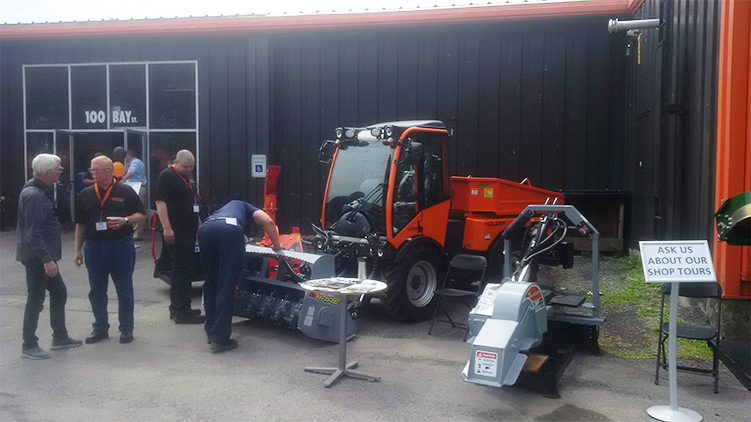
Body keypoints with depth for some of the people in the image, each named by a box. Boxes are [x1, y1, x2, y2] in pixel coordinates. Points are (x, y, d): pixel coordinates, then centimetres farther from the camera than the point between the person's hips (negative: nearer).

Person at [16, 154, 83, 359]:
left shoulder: (42, 191, 12)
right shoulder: (34, 195, -20)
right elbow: (33, 232, -24)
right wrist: (47, 259, -25)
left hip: (44, 255, 10)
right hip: (36, 256, -10)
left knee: (59, 292, 15)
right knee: (36, 299, -1)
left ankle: (60, 337, 26)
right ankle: (29, 346, 10)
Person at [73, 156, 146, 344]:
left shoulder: (125, 192, 0)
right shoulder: (86, 195, 10)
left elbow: (141, 214, 4)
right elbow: (80, 224, 14)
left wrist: (125, 220, -16)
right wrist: (78, 250, 11)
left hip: (121, 245, -3)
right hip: (94, 246, 4)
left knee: (124, 290, 3)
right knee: (96, 291, 10)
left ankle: (126, 329, 15)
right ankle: (100, 328, 23)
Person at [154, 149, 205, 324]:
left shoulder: (188, 179, 19)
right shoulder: (166, 177, -10)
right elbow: (160, 202, -18)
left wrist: (198, 225, 26)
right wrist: (167, 227, -24)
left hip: (188, 231, 10)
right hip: (176, 232, -10)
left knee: (181, 269, 14)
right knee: (183, 269, -11)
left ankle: (176, 308, 22)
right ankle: (182, 311, -7)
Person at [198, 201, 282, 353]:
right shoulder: (246, 208, 37)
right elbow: (268, 222, 14)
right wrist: (276, 246, 26)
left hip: (205, 229, 5)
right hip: (230, 231, -5)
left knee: (210, 282, 21)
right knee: (226, 285, 0)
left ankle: (211, 331, 28)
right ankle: (220, 339, -1)